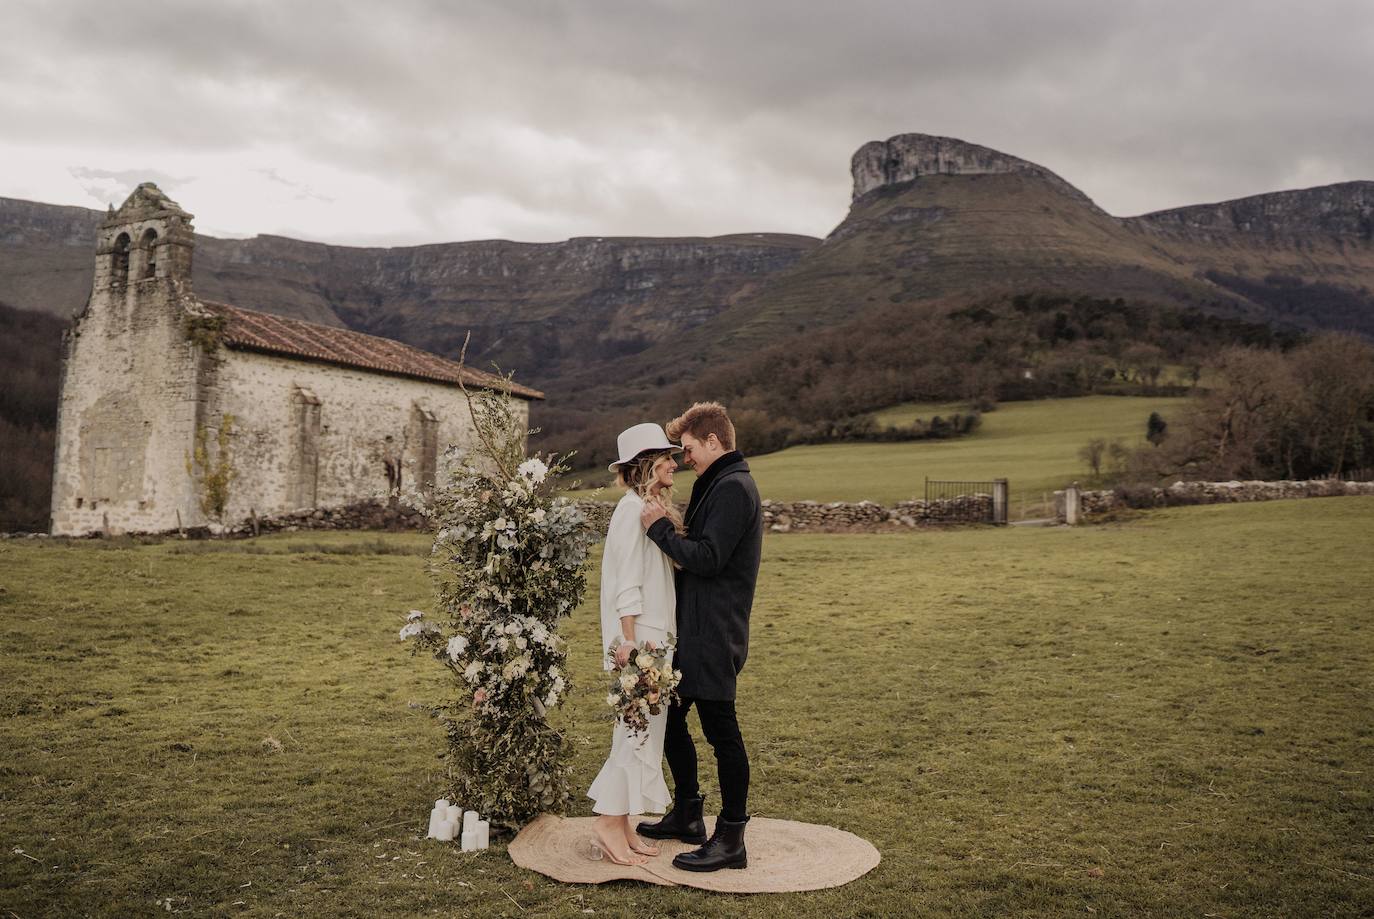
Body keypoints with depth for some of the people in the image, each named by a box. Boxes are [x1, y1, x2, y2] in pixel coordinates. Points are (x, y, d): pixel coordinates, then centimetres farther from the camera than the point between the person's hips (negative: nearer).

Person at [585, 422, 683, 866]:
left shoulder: (655, 507, 15)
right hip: (639, 634, -10)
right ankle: (609, 823, 5)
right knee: (638, 728, -5)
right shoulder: (633, 508, -14)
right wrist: (631, 642, -20)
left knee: (644, 728, 12)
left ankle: (621, 824, 20)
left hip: (655, 634, 10)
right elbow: (626, 584, -18)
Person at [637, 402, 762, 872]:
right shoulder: (720, 485, 18)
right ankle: (687, 815, 32)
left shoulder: (733, 488, -15)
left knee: (720, 729, -3)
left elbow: (706, 559, -22)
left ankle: (731, 840, 7)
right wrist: (670, 532, 7)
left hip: (714, 634, -11)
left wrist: (660, 529, -14)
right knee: (669, 717, 19)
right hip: (694, 629, 11)